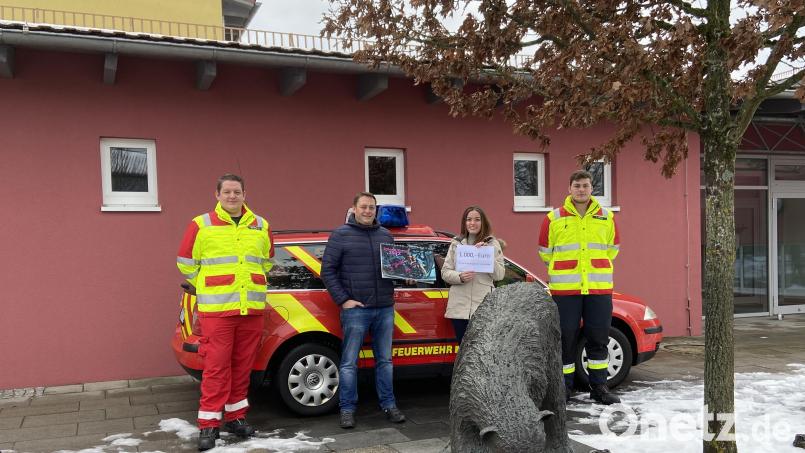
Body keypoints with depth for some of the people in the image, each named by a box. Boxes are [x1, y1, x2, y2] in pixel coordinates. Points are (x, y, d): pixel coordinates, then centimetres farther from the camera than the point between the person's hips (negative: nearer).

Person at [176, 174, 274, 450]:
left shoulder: (261, 226, 11)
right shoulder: (201, 225, -2)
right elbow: (186, 262, 6)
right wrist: (208, 288, 10)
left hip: (252, 309, 4)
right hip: (216, 310, -4)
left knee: (242, 367, 10)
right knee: (216, 367, -4)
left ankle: (235, 417, 23)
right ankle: (209, 425, 6)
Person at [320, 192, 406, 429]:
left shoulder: (385, 235, 13)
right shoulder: (340, 235, -1)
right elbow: (327, 270, -4)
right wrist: (342, 300, -10)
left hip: (385, 308, 4)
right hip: (355, 309, -4)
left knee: (384, 360, 11)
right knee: (349, 362, 1)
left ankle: (389, 405, 21)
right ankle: (347, 409, 11)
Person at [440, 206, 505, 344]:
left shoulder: (492, 244, 6)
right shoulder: (456, 243, 11)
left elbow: (500, 275, -1)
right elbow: (445, 272, 8)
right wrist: (460, 277, -11)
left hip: (484, 307, -2)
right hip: (459, 307, 2)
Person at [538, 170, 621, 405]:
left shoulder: (606, 217, 8)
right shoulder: (554, 218, 1)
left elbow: (613, 248, 21)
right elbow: (545, 250, 11)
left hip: (599, 289, 2)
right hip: (564, 289, -2)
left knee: (599, 338, 6)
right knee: (565, 338, 2)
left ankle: (599, 387, 18)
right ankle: (564, 386, 14)